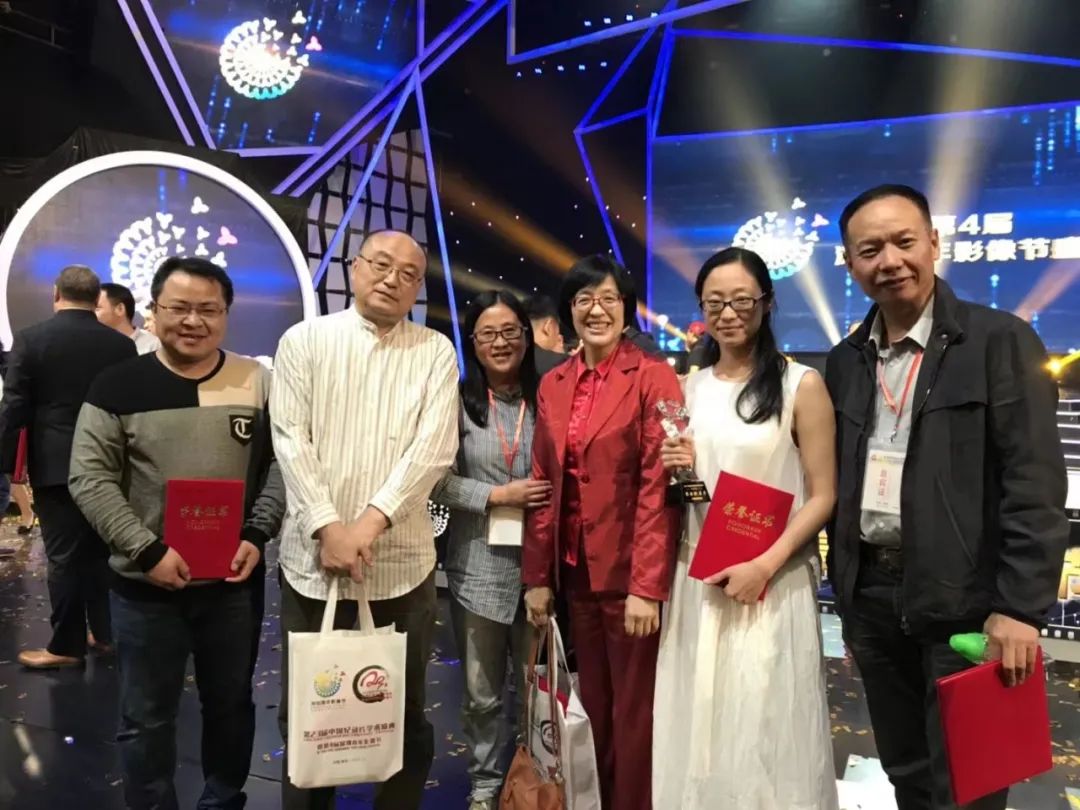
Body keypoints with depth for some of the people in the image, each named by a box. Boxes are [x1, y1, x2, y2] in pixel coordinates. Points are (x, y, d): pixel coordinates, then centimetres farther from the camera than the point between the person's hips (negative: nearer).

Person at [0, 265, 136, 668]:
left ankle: (67, 645, 12)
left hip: (54, 465, -3)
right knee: (103, 551, 14)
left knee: (64, 556, 3)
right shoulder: (122, 344, -1)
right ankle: (106, 632, 24)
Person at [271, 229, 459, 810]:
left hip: (402, 564, 0)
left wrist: (372, 521, -17)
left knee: (404, 712, 12)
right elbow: (291, 439, -5)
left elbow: (434, 448, -7)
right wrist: (328, 527, -14)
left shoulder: (435, 352, 3)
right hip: (313, 558, 0)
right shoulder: (304, 341, 4)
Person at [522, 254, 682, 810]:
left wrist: (647, 586, -18)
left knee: (633, 711, 9)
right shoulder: (552, 384, 7)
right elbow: (544, 484, 9)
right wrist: (536, 576, 7)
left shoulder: (653, 377, -10)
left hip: (629, 573, -5)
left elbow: (658, 486, -14)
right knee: (595, 704, 18)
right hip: (575, 572, 5)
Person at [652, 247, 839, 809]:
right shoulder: (688, 388, 8)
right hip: (697, 577, 4)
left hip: (773, 581, -4)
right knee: (699, 721, 12)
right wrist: (672, 470, -5)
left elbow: (822, 495, -6)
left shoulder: (801, 385, -5)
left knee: (765, 723, 5)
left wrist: (764, 566, -15)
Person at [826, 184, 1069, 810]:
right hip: (872, 598, 5)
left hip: (965, 600, -5)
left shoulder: (1001, 341, -7)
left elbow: (1036, 483, -12)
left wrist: (1019, 607, -17)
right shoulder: (845, 361, 8)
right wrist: (844, 589, 11)